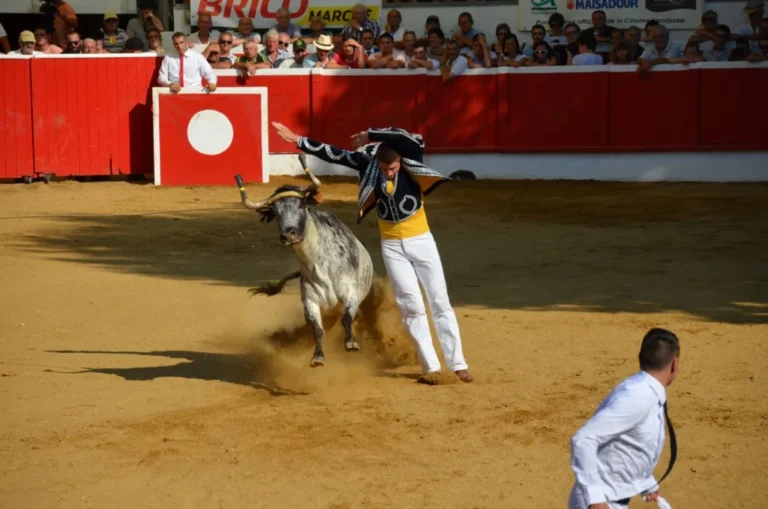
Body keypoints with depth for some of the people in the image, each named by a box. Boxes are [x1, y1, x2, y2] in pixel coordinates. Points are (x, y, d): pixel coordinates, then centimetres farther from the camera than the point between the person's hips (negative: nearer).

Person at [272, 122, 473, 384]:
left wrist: (371, 135, -27)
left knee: (440, 303, 1)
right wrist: (298, 140, -3)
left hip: (421, 241, -1)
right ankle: (430, 366, 0)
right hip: (392, 247, 1)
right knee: (412, 305, -3)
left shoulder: (412, 163, -15)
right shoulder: (369, 163, -9)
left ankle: (458, 364, 4)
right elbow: (333, 154, -4)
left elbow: (414, 139, -34)